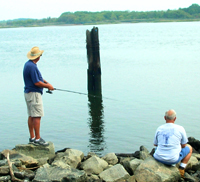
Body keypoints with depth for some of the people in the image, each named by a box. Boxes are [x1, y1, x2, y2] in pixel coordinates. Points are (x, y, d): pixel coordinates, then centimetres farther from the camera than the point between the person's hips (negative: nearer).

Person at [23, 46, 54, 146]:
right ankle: (37, 139, -6)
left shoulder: (28, 64, 12)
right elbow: (37, 83, -21)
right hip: (34, 94, -11)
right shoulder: (32, 66, -20)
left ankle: (32, 138, 17)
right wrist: (48, 86, -6)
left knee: (31, 116, 12)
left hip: (28, 93, 11)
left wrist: (45, 81, 10)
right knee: (37, 116, -8)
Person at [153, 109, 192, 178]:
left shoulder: (159, 129, 1)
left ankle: (172, 167, 28)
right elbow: (183, 145, 5)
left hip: (159, 158, 3)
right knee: (189, 148, 23)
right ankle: (181, 169, 16)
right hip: (173, 159, -3)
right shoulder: (180, 129, -7)